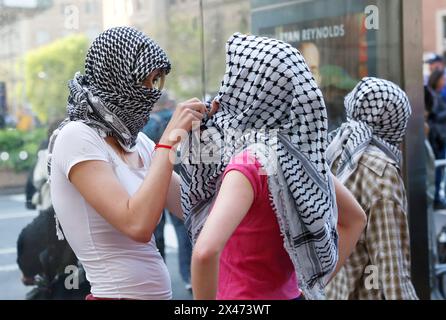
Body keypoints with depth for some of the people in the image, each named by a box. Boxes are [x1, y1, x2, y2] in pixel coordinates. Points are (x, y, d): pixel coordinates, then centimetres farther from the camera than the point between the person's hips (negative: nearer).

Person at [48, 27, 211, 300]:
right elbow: (138, 225, -26)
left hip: (159, 292, 8)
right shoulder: (77, 136, -15)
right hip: (118, 293, -8)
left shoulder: (138, 142, 6)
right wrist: (170, 138, -20)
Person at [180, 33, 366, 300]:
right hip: (290, 293, 7)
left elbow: (205, 251, -36)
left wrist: (205, 301, -20)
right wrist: (315, 285, 10)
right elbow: (355, 219, 12)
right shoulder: (301, 153, -2)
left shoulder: (252, 161, -23)